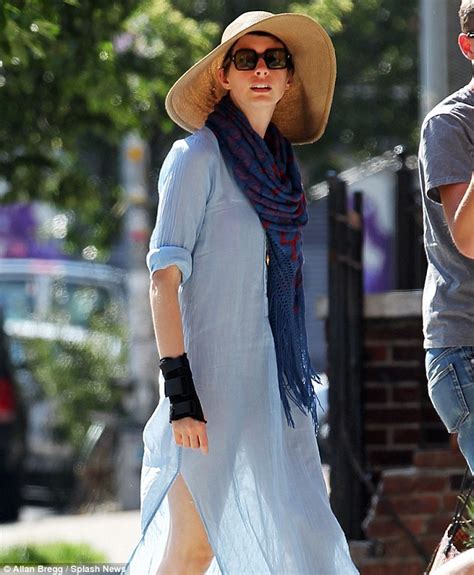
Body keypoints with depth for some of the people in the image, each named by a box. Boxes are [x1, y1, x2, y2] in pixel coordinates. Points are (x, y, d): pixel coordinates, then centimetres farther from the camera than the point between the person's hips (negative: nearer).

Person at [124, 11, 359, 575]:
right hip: (214, 377, -7)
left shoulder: (276, 164, 16)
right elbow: (164, 277, -12)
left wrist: (291, 390, 18)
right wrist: (180, 393, -20)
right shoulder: (200, 156, -6)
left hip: (269, 377, 7)